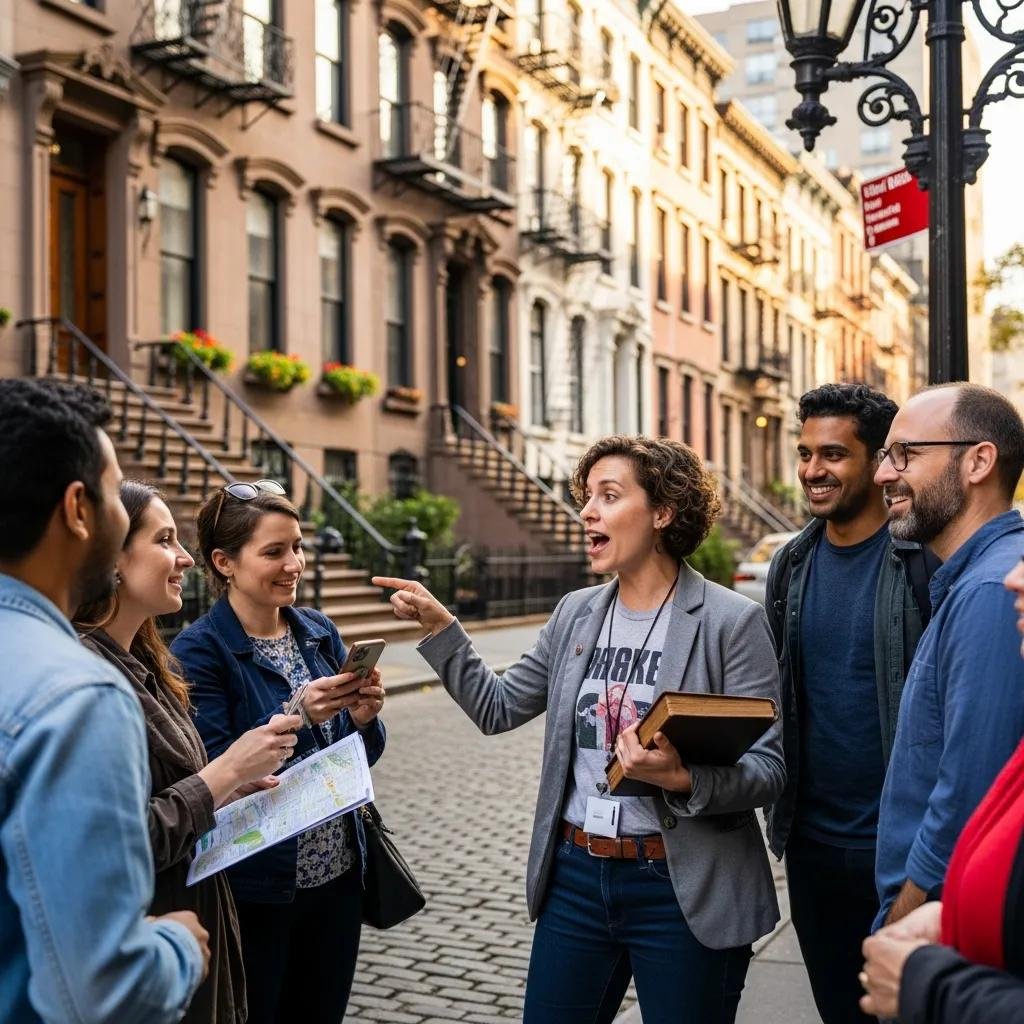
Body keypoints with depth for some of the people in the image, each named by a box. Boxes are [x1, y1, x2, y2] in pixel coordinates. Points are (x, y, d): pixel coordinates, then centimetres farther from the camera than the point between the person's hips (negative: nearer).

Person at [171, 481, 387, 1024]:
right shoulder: (199, 650, -13)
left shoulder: (320, 632, 4)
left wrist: (363, 718, -12)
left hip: (338, 874, 6)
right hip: (253, 890, -5)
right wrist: (298, 715, -27)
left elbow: (362, 757, 9)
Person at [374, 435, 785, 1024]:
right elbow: (498, 708, 11)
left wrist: (682, 779, -29)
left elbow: (770, 770, -12)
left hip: (683, 891, -5)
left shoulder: (732, 621, -10)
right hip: (575, 876, 5)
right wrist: (440, 627, 3)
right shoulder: (576, 614, 6)